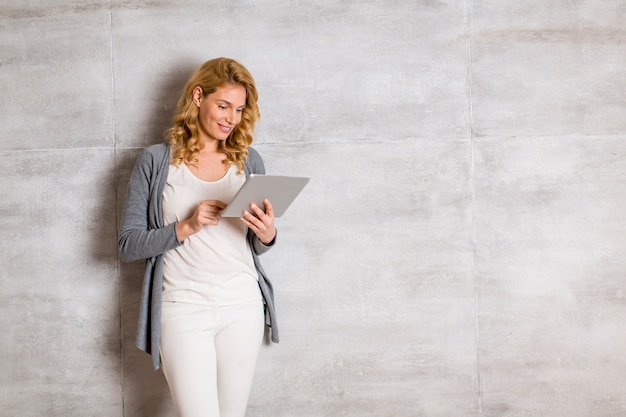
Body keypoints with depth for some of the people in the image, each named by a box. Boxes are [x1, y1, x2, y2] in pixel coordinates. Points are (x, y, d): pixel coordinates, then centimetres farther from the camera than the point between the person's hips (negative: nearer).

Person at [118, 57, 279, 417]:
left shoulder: (249, 161, 8)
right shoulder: (156, 161, -1)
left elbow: (258, 247, 13)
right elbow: (128, 246, -3)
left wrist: (268, 234, -10)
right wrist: (186, 227, -17)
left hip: (243, 306, 3)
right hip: (182, 309, -3)